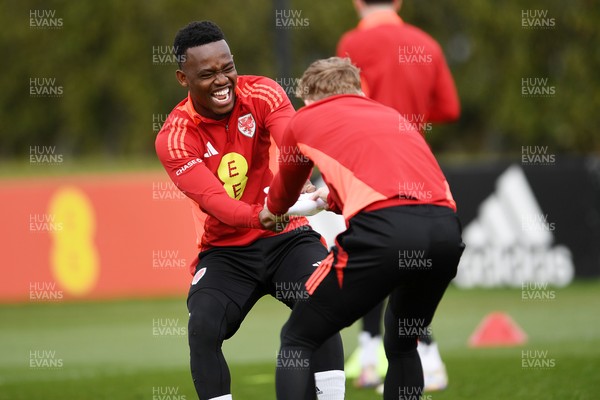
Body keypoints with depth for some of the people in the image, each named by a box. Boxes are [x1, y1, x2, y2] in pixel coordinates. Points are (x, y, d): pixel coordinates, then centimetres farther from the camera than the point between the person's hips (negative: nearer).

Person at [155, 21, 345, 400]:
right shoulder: (174, 138, -14)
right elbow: (212, 199, -28)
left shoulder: (262, 94, -11)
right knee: (203, 329, -24)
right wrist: (259, 217, -50)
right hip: (225, 251, 0)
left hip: (287, 239, 0)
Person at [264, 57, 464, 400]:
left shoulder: (307, 119, 22)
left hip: (381, 230, -5)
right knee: (402, 345, 29)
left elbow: (281, 200, 40)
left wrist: (269, 214, 64)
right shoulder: (392, 115, 33)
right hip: (446, 227, 5)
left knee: (297, 340, 9)